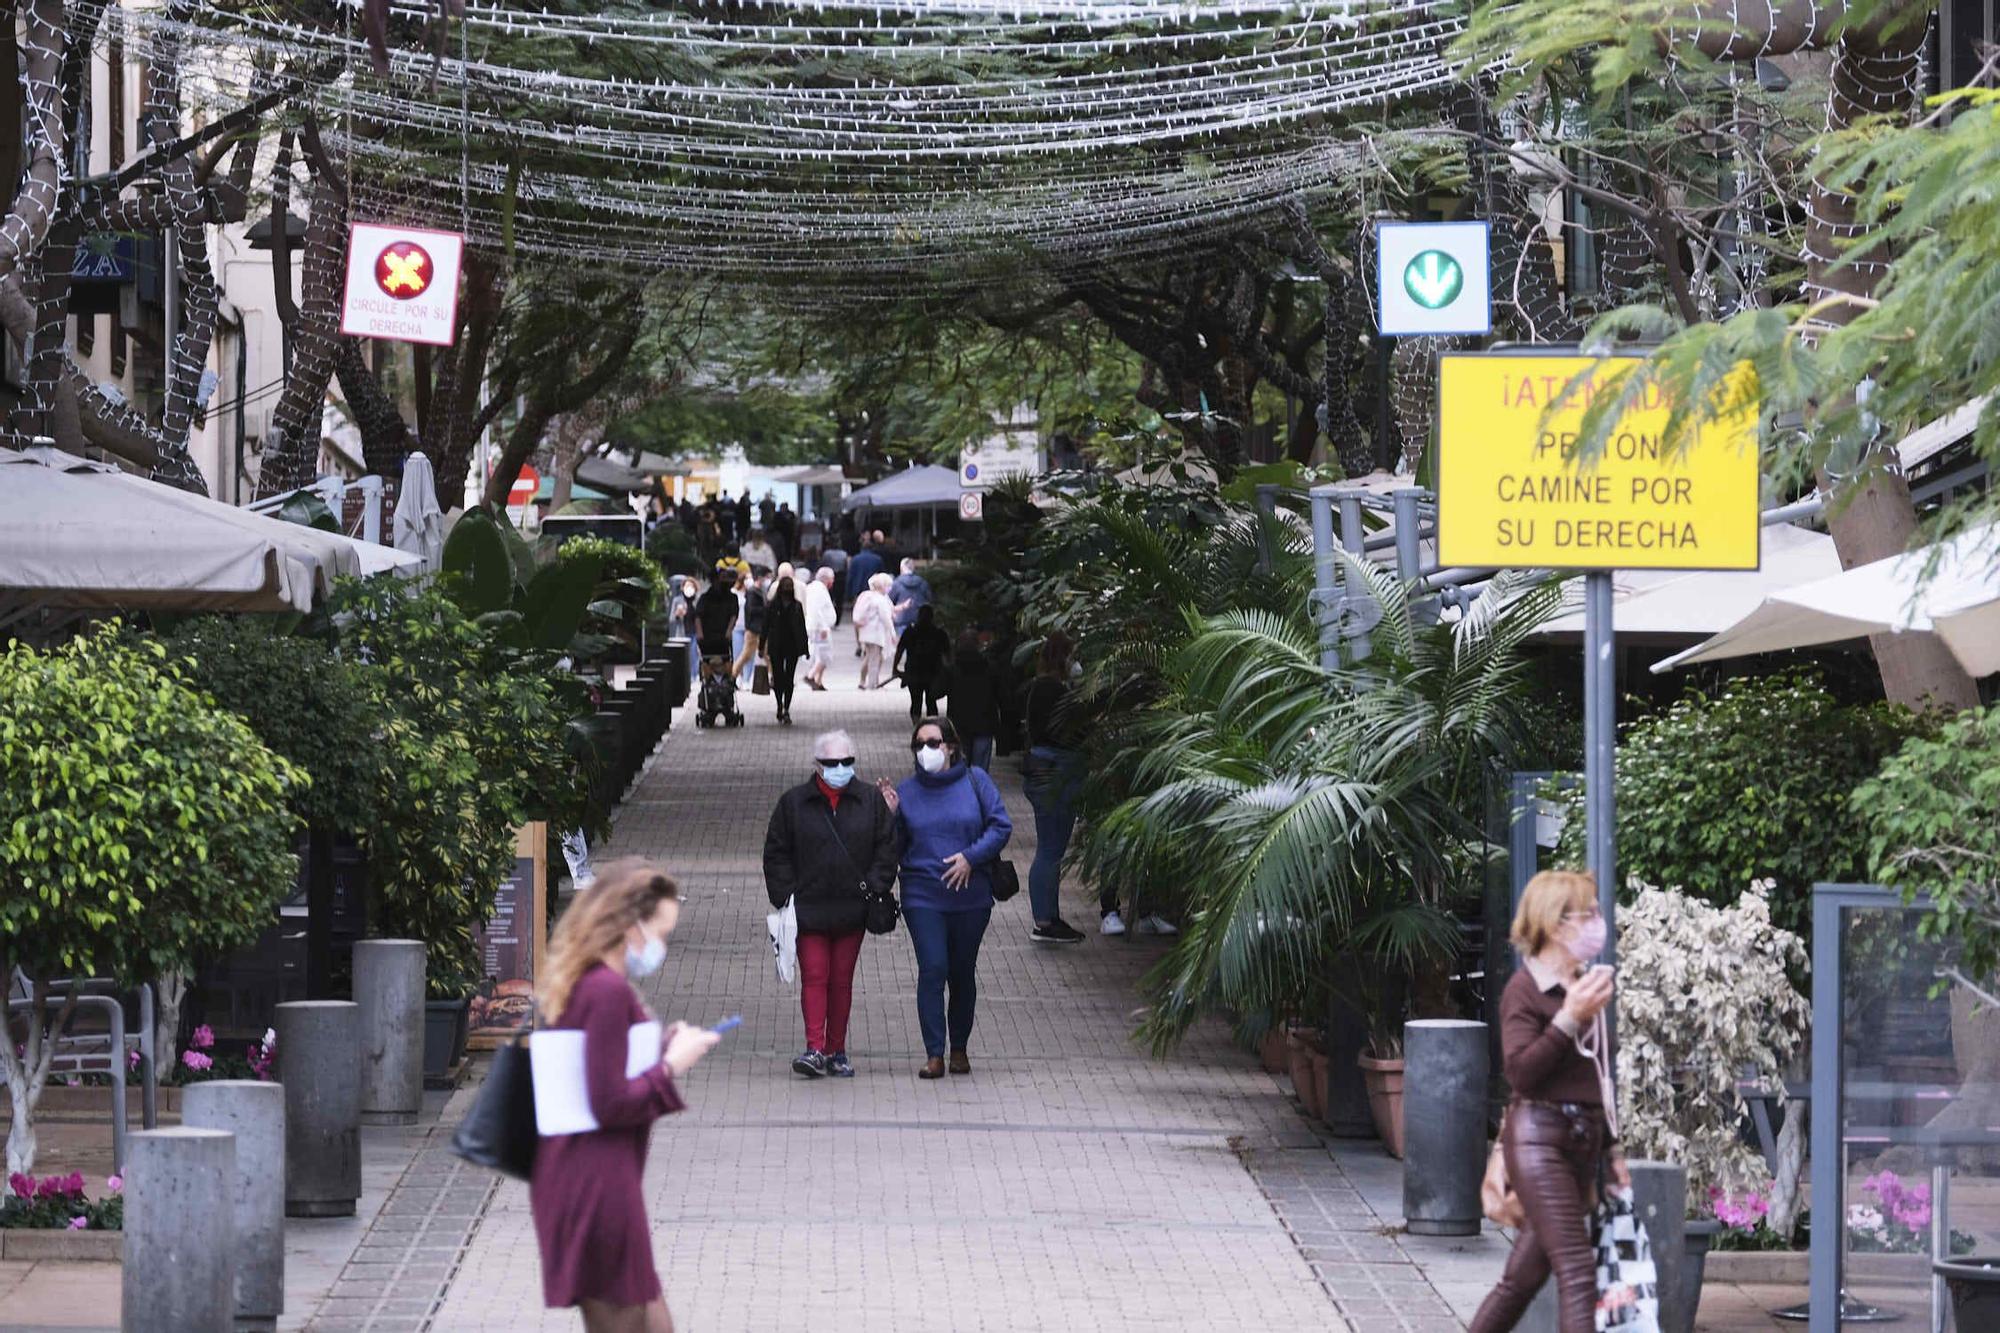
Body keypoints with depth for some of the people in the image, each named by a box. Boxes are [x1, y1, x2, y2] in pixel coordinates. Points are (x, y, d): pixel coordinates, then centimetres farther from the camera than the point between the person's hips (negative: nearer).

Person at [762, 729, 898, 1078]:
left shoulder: (871, 800, 4)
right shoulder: (794, 802, 1)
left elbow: (887, 847, 7)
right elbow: (776, 853, 5)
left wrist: (875, 888, -3)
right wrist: (785, 894, -4)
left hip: (852, 909, 1)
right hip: (808, 908, -1)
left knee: (841, 980, 7)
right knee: (813, 977, -8)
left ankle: (836, 1052, 14)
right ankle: (814, 1049, -12)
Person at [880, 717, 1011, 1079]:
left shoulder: (974, 781, 1)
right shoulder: (906, 791, 5)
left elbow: (1001, 826, -2)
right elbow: (894, 847, 8)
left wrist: (971, 856, -13)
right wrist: (890, 816, -10)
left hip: (971, 896, 0)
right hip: (923, 896, 0)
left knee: (963, 972, 10)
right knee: (932, 969, -12)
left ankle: (959, 1049, 24)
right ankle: (934, 1054, -10)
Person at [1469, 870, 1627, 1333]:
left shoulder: (1585, 985, 15)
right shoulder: (1525, 990, -9)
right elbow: (1520, 1070, -19)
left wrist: (1611, 1148, 24)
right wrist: (1570, 1018, -24)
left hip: (1582, 1142, 8)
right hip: (1539, 1138, -8)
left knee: (1525, 1273, 11)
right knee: (1577, 1269, -15)